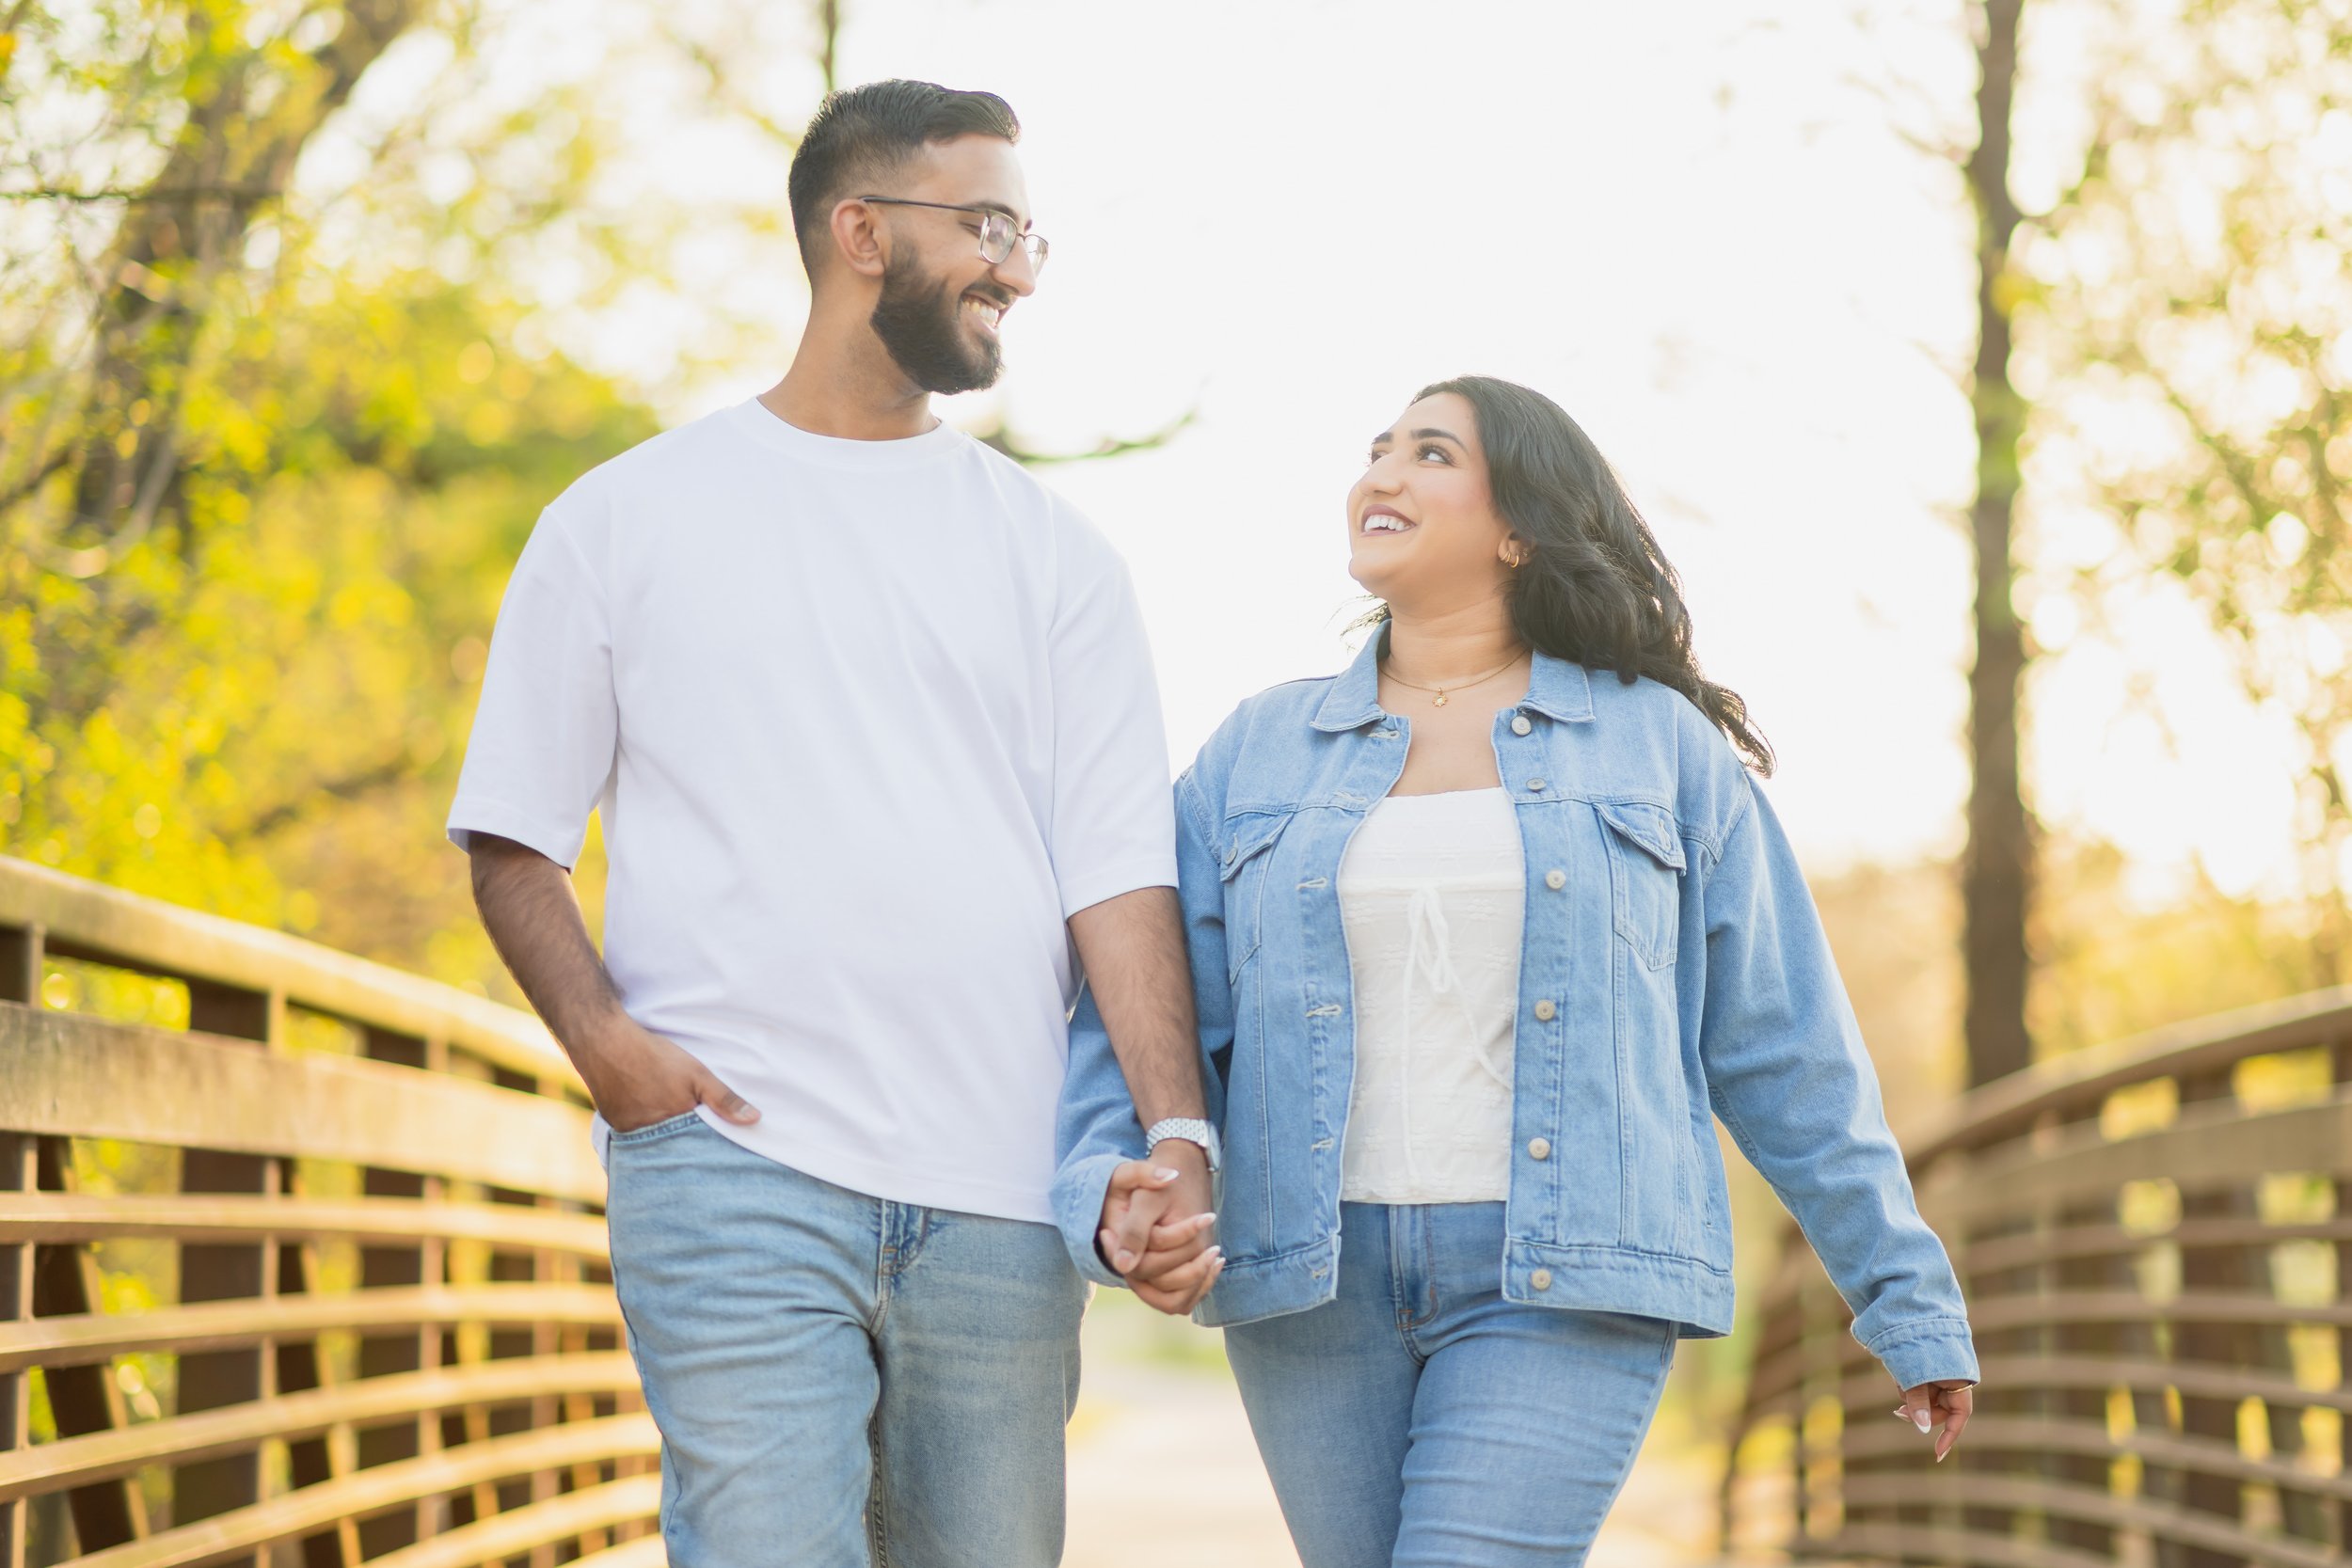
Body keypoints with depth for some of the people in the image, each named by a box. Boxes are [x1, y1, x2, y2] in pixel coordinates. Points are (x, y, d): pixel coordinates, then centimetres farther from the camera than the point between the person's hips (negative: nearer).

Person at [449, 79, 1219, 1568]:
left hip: (1002, 1205, 3)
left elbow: (1121, 869, 5)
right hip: (731, 1172, -3)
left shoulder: (1053, 550, 13)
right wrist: (602, 1036, -10)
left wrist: (1178, 1128, -8)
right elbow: (515, 839, 8)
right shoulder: (628, 520, 8)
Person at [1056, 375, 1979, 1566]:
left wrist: (1905, 1294, 9)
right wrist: (1108, 1199, -16)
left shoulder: (1662, 749, 5)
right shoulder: (1256, 754, 10)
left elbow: (1782, 1048, 8)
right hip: (1315, 1280, 3)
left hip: (1562, 1289, -3)